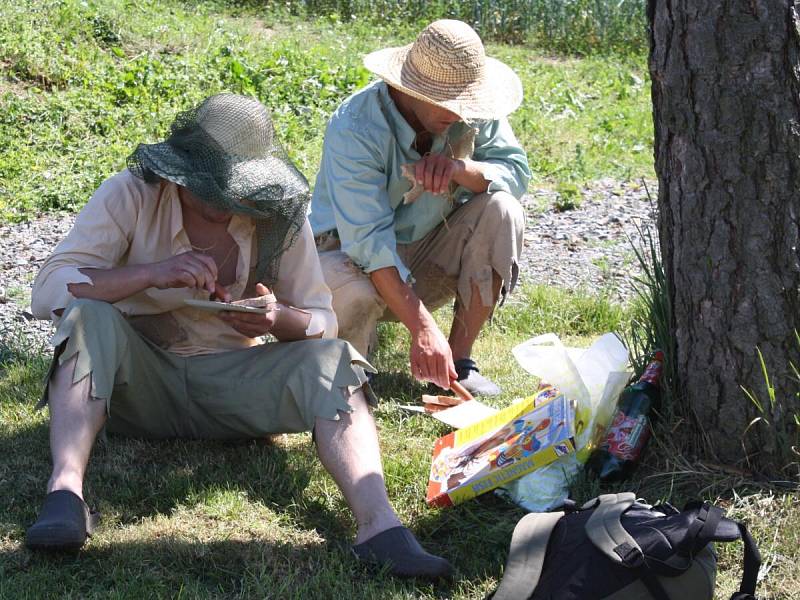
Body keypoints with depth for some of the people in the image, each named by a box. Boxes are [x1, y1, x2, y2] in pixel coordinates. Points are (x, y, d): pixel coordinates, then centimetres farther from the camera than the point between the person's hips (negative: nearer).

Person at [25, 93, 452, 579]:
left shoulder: (280, 213, -4)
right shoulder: (131, 195, -11)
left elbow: (323, 321, 0)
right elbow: (47, 291, -19)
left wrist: (279, 319, -24)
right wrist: (152, 273, -32)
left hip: (232, 382, 2)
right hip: (139, 378, -1)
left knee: (330, 359, -22)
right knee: (90, 316, -30)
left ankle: (379, 524, -38)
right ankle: (65, 493, -43)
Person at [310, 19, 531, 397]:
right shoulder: (355, 129, -28)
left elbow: (517, 171, -12)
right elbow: (369, 241, -34)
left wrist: (460, 168, -35)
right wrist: (423, 329, -41)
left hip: (426, 259, 5)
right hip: (353, 253, -5)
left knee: (501, 209, -21)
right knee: (353, 293, -40)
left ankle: (459, 361, -13)